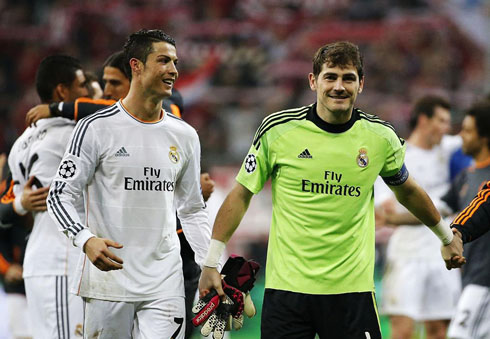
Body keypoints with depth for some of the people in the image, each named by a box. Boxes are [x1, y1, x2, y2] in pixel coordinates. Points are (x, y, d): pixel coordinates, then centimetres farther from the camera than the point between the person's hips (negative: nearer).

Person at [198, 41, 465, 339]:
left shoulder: (381, 137, 1)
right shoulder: (277, 129, -4)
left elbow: (407, 191, 20)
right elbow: (241, 195, 4)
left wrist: (446, 235, 31)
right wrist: (212, 262, 3)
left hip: (352, 287, 1)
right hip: (287, 284, -1)